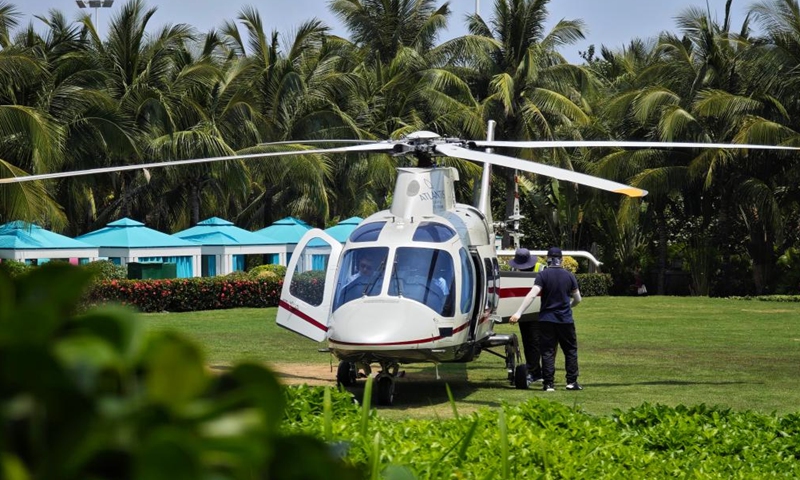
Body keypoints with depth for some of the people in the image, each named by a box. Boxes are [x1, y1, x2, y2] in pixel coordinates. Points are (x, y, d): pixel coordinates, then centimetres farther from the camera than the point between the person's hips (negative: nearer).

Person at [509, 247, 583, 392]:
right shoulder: (569, 276, 1)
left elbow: (532, 295, -17)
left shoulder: (543, 275, -6)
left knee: (548, 352, 2)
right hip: (565, 319, 1)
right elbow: (577, 299, 9)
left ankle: (548, 383, -2)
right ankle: (572, 381, 9)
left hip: (547, 319, -1)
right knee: (570, 350, 11)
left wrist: (519, 312, -20)